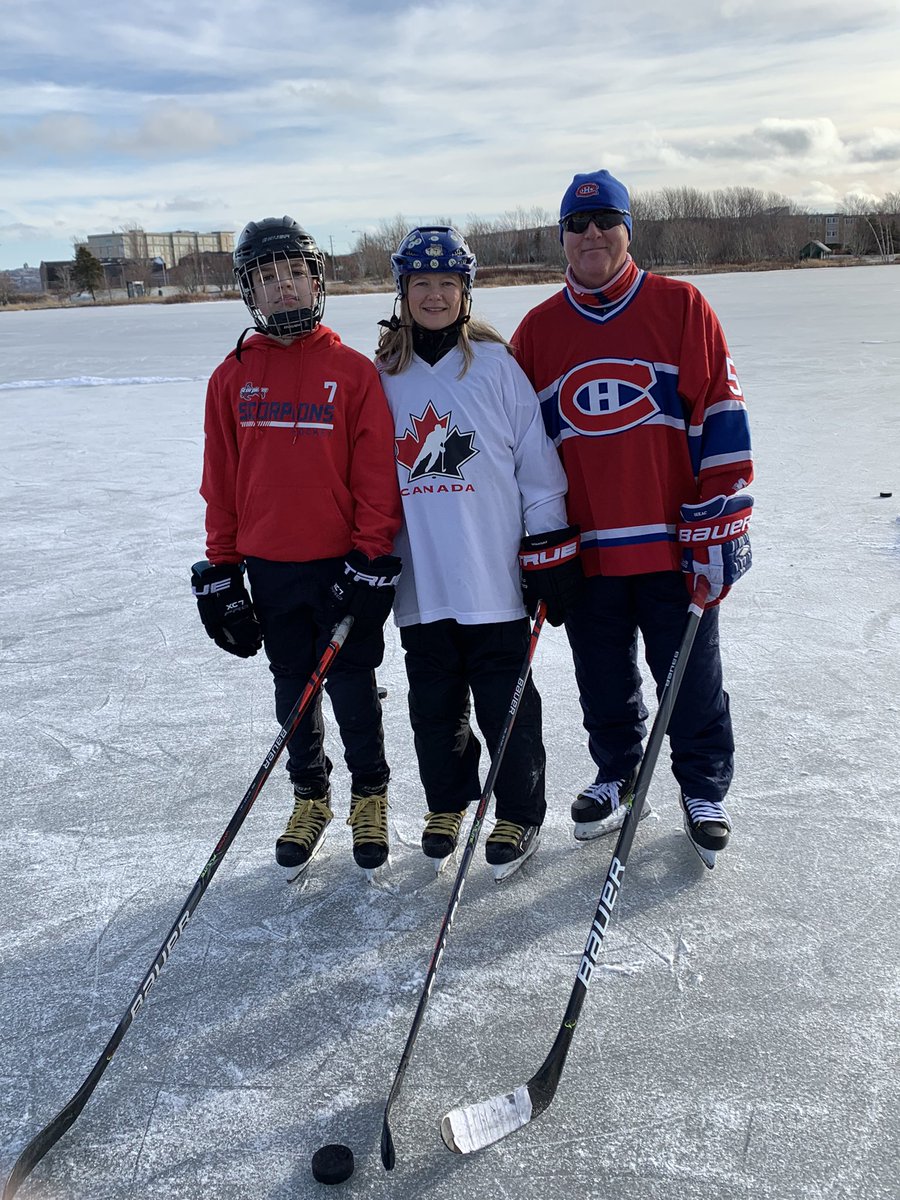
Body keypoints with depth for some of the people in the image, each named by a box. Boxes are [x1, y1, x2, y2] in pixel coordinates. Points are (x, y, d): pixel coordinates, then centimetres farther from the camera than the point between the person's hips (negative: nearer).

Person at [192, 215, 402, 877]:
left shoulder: (354, 371, -5)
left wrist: (371, 557, -11)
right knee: (293, 687, 15)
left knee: (352, 685, 7)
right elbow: (221, 479, 6)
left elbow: (377, 474, -7)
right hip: (268, 566, 3)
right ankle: (311, 797, 33)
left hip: (342, 562, -3)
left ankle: (370, 795, 28)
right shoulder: (233, 377, 3)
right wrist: (221, 565, 5)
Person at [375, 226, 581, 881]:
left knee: (504, 702, 5)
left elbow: (537, 460, -2)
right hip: (420, 580, 3)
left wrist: (551, 547, -5)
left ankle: (521, 815, 24)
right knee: (434, 701, 14)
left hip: (494, 574, -3)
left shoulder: (496, 364, -3)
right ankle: (447, 803, 35)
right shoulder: (385, 375, 6)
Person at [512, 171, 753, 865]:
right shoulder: (537, 330, 7)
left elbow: (721, 417, -4)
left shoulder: (680, 306, -1)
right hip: (585, 548, 3)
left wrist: (719, 526, -9)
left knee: (691, 679, 7)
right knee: (603, 680, 14)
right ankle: (617, 775, 36)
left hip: (673, 543, -2)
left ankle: (704, 791, 27)